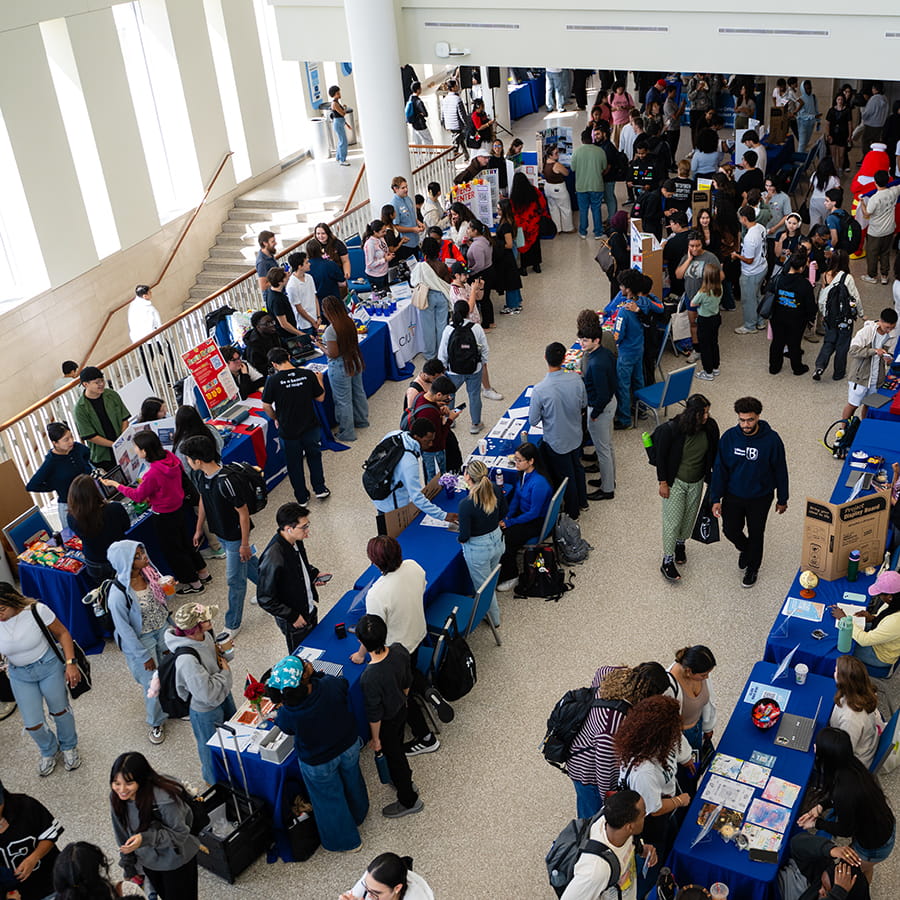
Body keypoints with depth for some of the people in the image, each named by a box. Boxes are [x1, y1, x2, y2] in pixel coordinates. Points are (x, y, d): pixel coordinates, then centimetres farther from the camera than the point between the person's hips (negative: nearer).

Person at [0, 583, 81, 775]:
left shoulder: (36, 610, -27)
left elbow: (62, 633, -13)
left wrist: (70, 663, -18)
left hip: (49, 666, -2)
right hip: (20, 675, 2)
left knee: (60, 710, 16)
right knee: (32, 724, 6)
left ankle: (69, 747, 46)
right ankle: (49, 750, 40)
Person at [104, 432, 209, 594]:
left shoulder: (153, 474, -34)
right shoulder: (171, 457, -13)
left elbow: (138, 496, -16)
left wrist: (116, 485, -4)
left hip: (164, 516, -7)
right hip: (179, 506, 8)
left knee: (173, 550, 14)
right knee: (185, 542, 27)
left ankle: (194, 584, 28)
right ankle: (203, 573, 43)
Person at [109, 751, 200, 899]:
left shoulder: (165, 800, -37)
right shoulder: (116, 797, -18)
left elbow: (180, 833, -24)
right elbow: (122, 833, -2)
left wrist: (145, 838, -37)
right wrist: (129, 867, 8)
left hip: (176, 861, -5)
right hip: (147, 860, 5)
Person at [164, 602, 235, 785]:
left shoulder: (205, 636, -16)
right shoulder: (187, 659, -41)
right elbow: (206, 693, -36)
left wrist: (222, 651, -11)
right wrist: (225, 672, -25)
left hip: (223, 696, 8)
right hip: (206, 710, -8)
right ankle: (214, 780, 49)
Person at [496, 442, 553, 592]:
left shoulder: (539, 483, -28)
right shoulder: (523, 473, -3)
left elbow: (534, 513, -23)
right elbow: (516, 497, 10)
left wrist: (510, 522, -18)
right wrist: (507, 516, -5)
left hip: (537, 522, -8)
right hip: (522, 512, 8)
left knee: (506, 538, -21)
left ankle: (511, 577, -1)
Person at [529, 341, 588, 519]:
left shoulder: (540, 390, -30)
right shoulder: (576, 380, -19)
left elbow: (533, 421, -18)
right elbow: (584, 404, 0)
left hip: (556, 441, -4)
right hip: (575, 436, 4)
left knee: (565, 476, 16)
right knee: (577, 468, 28)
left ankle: (572, 512, 37)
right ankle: (582, 501, 49)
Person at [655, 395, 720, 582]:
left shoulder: (710, 426, -15)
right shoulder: (671, 429, -27)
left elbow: (714, 453, 1)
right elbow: (661, 456, -15)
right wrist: (662, 482, -10)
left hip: (697, 482, 4)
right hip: (675, 482, -4)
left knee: (689, 517, 22)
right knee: (673, 520, 2)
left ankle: (681, 543, 49)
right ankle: (667, 561, 16)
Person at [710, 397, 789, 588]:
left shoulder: (771, 440, -20)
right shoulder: (729, 437, -15)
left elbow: (780, 471, -8)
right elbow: (720, 469, -6)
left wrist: (782, 499, 0)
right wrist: (716, 498, -6)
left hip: (760, 498, -2)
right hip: (733, 496, 2)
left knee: (756, 534, 14)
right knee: (730, 530, 11)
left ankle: (753, 568, 39)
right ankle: (745, 549, 46)